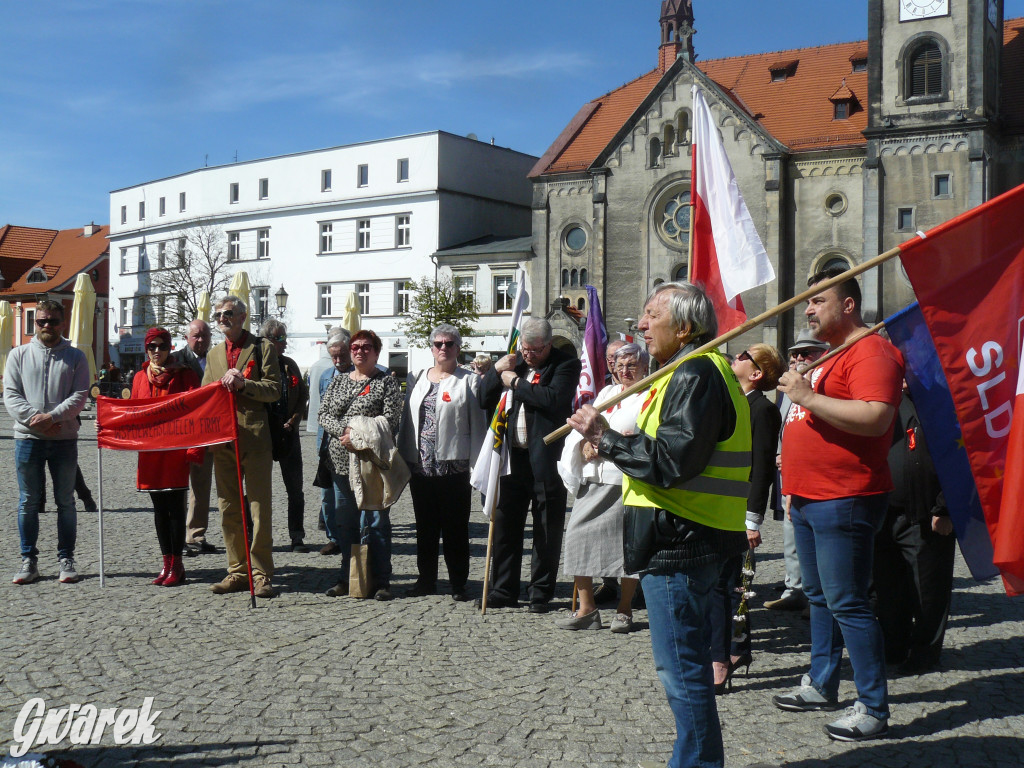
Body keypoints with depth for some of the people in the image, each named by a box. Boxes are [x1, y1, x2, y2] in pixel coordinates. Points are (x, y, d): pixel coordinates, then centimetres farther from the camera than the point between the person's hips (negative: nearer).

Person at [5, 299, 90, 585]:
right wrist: (35, 418, -14)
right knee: (28, 502, 4)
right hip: (28, 437, 1)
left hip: (65, 439, 0)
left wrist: (51, 417, -17)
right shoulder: (19, 355, 9)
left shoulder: (75, 357, 6)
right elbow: (11, 395, 1)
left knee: (66, 501, 4)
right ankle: (28, 561, 12)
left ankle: (66, 560, 12)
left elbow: (79, 396, -3)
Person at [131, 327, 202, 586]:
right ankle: (167, 564, 16)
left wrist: (194, 448, -17)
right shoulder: (140, 377, 14)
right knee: (159, 508, 9)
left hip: (176, 448, -5)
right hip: (150, 451, 5)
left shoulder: (184, 375, 0)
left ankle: (177, 565, 4)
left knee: (175, 506, -3)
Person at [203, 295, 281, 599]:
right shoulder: (213, 354, 19)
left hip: (255, 437, -5)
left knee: (259, 507, -4)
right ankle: (237, 571, 16)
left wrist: (243, 384, -18)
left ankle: (262, 573, 1)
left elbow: (274, 390, -5)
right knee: (228, 508, 8)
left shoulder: (262, 348, 3)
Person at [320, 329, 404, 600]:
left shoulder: (387, 382, 0)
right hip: (341, 461, 5)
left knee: (377, 521, -2)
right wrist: (344, 431, -11)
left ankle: (381, 580, 4)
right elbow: (324, 414, 7)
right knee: (346, 523, 9)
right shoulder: (338, 381, 16)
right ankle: (347, 577, 18)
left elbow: (390, 420, -10)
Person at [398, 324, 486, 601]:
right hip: (420, 466, 4)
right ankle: (426, 579, 21)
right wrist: (404, 459, 11)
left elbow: (478, 425, -1)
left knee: (455, 528, 2)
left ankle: (458, 583, 10)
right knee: (425, 526, 11)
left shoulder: (469, 381, 2)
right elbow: (407, 421, 16)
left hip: (454, 467, -4)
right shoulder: (416, 379, 15)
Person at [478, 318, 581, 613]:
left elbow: (553, 398, -23)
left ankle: (540, 593, 15)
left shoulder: (566, 364, -5)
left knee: (546, 530, 5)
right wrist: (496, 372, -2)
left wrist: (515, 382, -12)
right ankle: (503, 591, 20)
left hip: (546, 458, -5)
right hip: (513, 456, 5)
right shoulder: (513, 363, 12)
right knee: (505, 523, 10)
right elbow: (485, 402, 14)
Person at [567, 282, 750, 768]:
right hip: (685, 539, 11)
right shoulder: (694, 371, 20)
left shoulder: (696, 373, -15)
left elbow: (673, 459, -24)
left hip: (680, 540, -11)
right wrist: (611, 440, 9)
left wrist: (604, 438, -16)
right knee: (686, 660, 19)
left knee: (680, 664, -4)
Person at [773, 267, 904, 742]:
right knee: (819, 596, 18)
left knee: (847, 603, -7)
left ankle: (873, 708, 2)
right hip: (810, 501, 11)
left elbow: (875, 418, -28)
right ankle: (822, 685, 30)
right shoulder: (832, 356, 20)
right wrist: (796, 487, 25)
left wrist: (807, 396, -25)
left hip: (845, 502, -10)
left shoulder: (870, 352, -13)